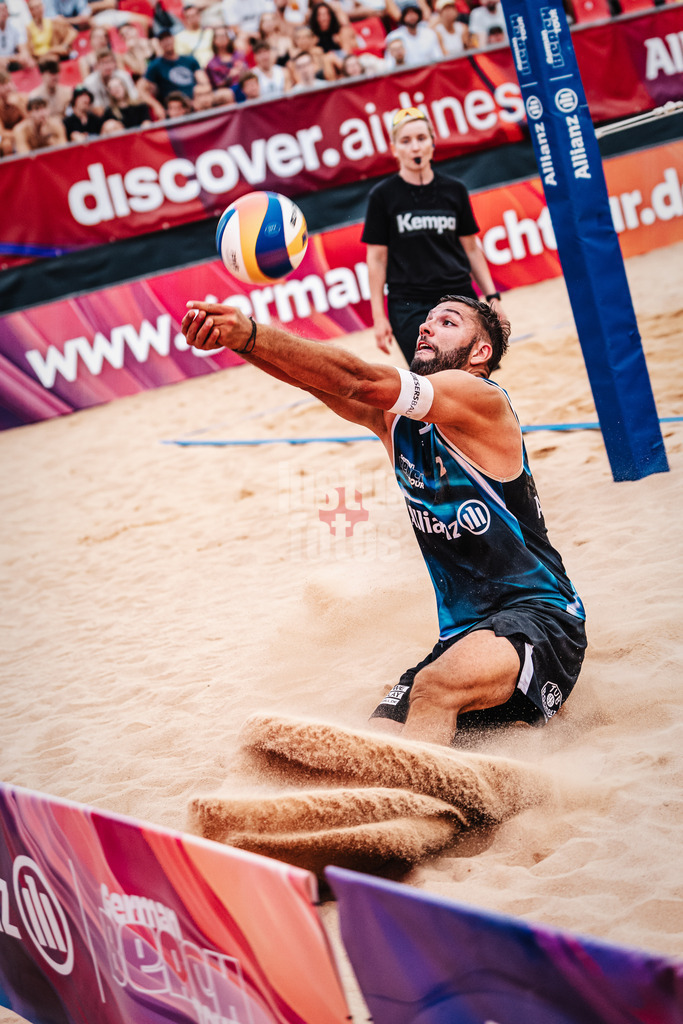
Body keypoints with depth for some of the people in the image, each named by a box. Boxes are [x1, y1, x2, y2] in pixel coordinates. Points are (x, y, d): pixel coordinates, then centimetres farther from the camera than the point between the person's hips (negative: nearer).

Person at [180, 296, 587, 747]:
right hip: (461, 635, 8)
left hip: (537, 616, -8)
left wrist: (250, 333, -29)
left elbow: (359, 380, -20)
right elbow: (319, 381, -6)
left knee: (434, 688, -38)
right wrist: (239, 340, -25)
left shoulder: (481, 399, -9)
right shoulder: (394, 415, 12)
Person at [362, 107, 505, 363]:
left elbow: (471, 248, 14)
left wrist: (492, 297, 7)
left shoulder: (454, 190, 8)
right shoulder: (383, 195, 1)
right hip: (410, 308, -3)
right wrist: (379, 317, -3)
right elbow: (377, 258, 2)